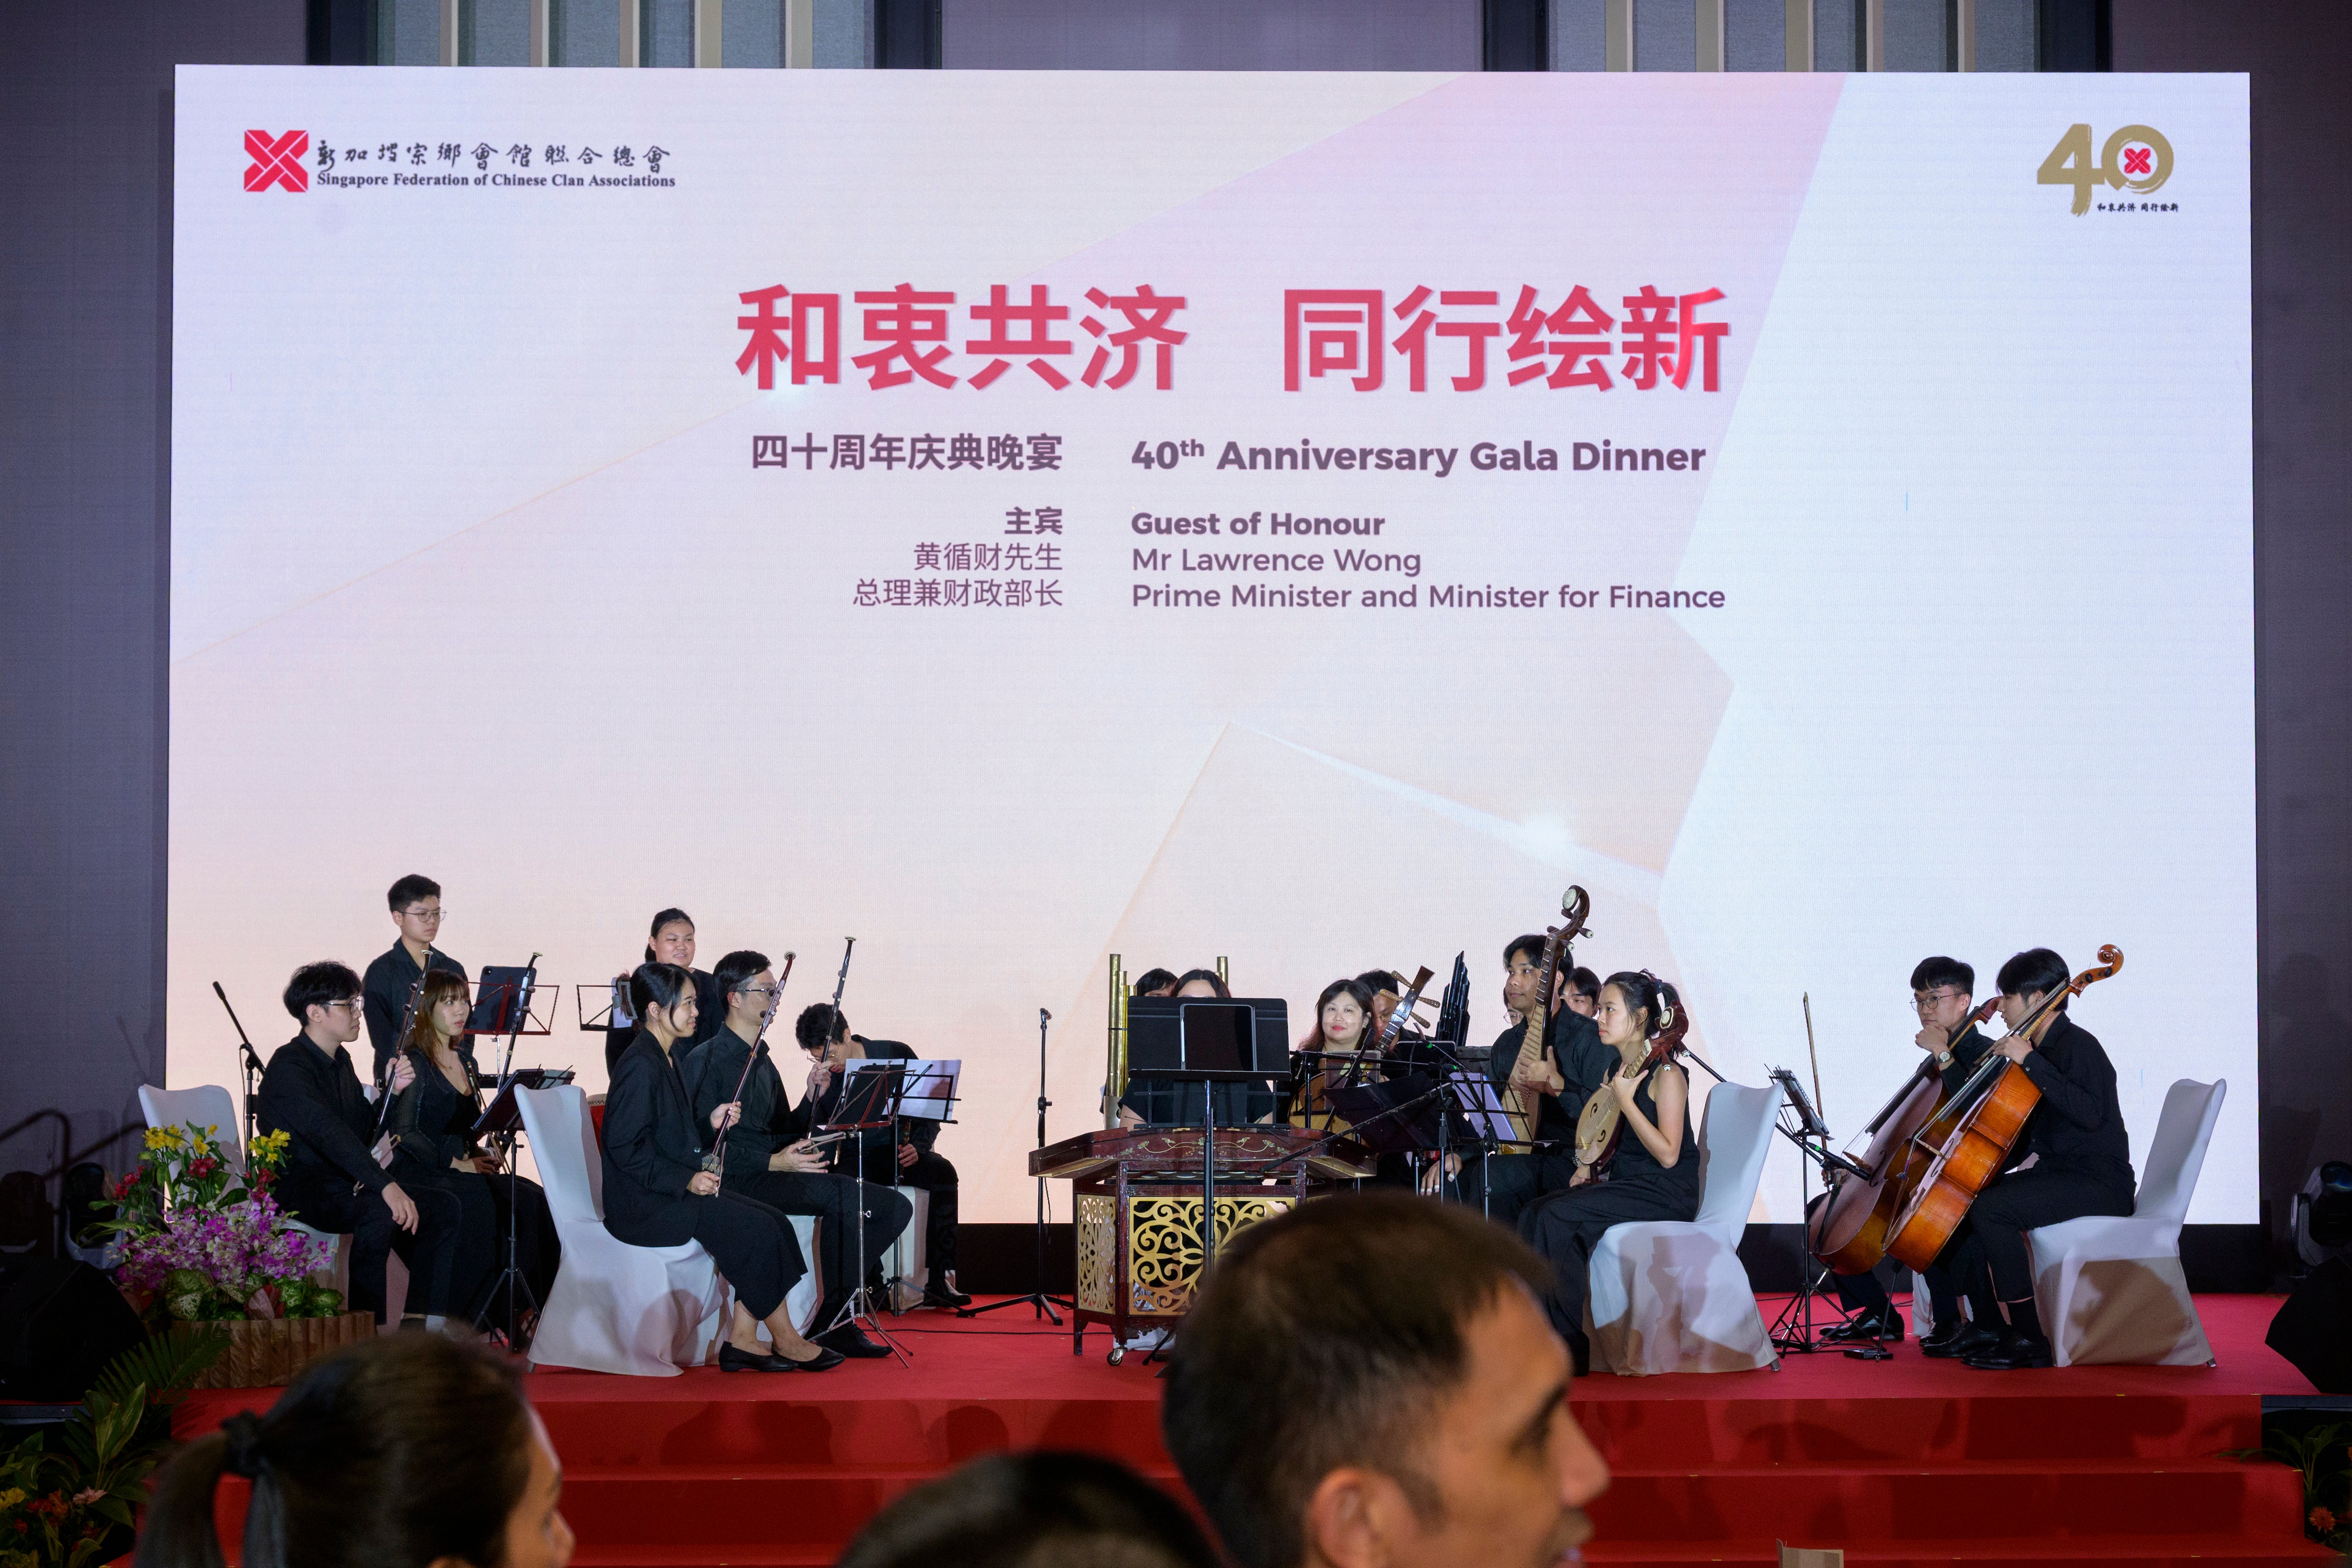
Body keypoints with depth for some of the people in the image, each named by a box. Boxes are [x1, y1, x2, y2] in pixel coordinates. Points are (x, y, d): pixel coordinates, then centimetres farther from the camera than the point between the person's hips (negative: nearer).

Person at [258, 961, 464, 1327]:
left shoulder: (340, 1061, 15)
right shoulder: (289, 1066, -17)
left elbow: (365, 1131, 17)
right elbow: (328, 1132, -31)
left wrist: (391, 1092, -2)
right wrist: (385, 1185, -40)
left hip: (341, 1181, 10)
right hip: (297, 1190, -9)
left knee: (443, 1207, -3)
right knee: (380, 1210, -36)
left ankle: (421, 1322, -1)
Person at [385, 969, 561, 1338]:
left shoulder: (465, 1062, 18)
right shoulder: (415, 1063, -6)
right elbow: (403, 1131, -14)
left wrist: (481, 1155, 3)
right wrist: (456, 1163, -17)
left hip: (464, 1169, 7)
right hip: (418, 1174, -7)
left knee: (532, 1200, -17)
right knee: (479, 1200, -34)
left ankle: (523, 1312, -16)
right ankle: (475, 1316, -26)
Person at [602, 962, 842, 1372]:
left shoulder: (667, 1058, 15)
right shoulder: (640, 1066, -17)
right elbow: (625, 1147, -21)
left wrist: (709, 1124, 6)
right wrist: (686, 1180, -22)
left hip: (676, 1189, 10)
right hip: (643, 1204, -10)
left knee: (772, 1223, -4)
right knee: (757, 1228, -18)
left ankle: (742, 1341, -5)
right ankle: (785, 1341, -5)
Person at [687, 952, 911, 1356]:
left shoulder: (762, 1061, 22)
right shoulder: (705, 1061, -6)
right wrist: (773, 1162, -21)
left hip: (774, 1173, 9)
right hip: (737, 1183, -9)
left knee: (896, 1207, -4)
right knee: (838, 1194, -33)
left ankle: (834, 1318, -7)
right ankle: (831, 1321, -24)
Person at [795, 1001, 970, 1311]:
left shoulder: (896, 1055, -4)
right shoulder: (824, 1078, -2)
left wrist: (918, 1147, -18)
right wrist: (818, 1093, -24)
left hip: (901, 1154, 0)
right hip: (857, 1159, 0)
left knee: (942, 1172, -33)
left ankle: (940, 1281, -35)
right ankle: (872, 1282, -28)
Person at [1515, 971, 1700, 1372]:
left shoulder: (1666, 1075, -11)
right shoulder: (1614, 1072, 13)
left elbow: (1668, 1155, -19)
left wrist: (1625, 1101, -19)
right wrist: (1587, 1167, 7)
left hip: (1665, 1196, -8)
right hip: (1624, 1186, 8)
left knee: (1556, 1217, -24)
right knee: (1533, 1215, -14)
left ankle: (1575, 1341, -16)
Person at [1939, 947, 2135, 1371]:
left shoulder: (2078, 1046, -13)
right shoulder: (2044, 1049, 15)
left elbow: (2089, 1113, -31)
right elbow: (2026, 1141, 20)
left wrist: (2030, 1062, -29)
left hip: (2100, 1183, -10)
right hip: (2057, 1174, 10)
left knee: (1990, 1209, -28)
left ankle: (2030, 1340, -23)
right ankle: (1990, 1327, 10)